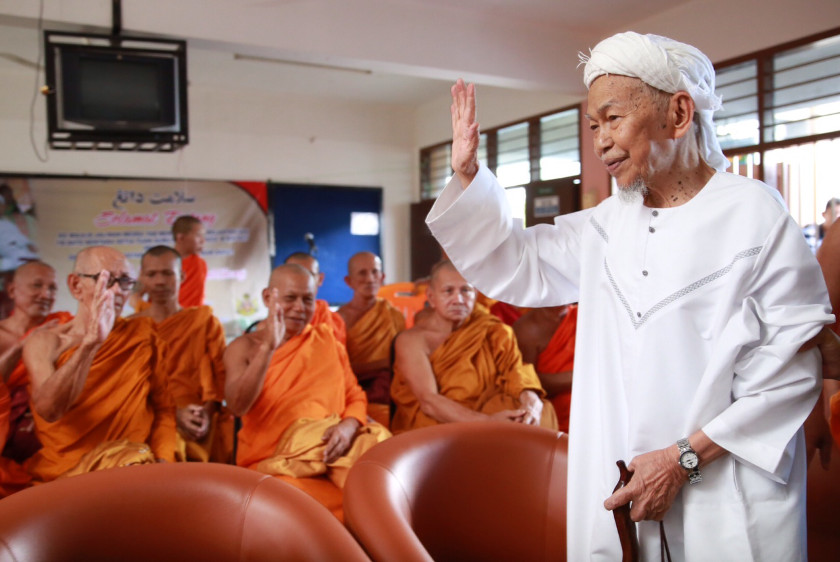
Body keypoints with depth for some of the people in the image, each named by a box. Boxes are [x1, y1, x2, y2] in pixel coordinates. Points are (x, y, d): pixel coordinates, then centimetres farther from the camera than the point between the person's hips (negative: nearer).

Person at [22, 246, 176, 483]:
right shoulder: (45, 342, 2)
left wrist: (162, 462, -12)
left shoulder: (143, 333, 7)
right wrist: (91, 342, -30)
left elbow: (164, 408, 4)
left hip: (129, 463, 0)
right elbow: (48, 410, -18)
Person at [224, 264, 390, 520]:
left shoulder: (327, 338, 18)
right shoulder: (244, 347, 8)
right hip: (272, 460, -3)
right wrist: (268, 347, -20)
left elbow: (355, 396, 14)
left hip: (334, 448, 4)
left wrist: (349, 425, -9)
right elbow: (238, 406, -10)